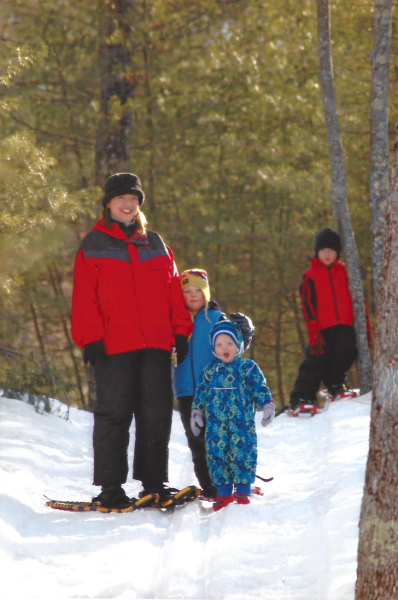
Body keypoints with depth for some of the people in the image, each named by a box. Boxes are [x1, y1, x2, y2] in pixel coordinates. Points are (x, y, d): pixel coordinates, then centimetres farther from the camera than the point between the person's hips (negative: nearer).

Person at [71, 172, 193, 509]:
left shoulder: (155, 244, 17)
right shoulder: (93, 247, 6)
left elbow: (174, 290, 17)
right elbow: (84, 299, 0)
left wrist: (181, 331, 8)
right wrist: (90, 340, -9)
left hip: (156, 344, 4)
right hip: (113, 344, -4)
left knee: (157, 415, 4)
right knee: (114, 415, -2)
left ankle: (155, 483, 11)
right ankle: (111, 488, 2)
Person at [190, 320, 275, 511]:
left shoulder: (248, 368, 2)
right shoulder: (210, 370, 12)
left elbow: (260, 388, 1)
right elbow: (201, 393, 18)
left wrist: (267, 405, -8)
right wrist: (196, 411, 16)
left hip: (241, 423, -3)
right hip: (216, 424, 3)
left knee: (242, 453, -6)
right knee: (217, 454, 1)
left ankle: (243, 492, 3)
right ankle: (223, 493, 8)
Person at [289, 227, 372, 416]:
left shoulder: (344, 272, 14)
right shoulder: (310, 276, 6)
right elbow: (308, 305, 0)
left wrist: (365, 323, 13)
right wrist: (313, 333, -9)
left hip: (344, 326, 3)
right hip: (323, 328, -3)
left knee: (346, 353, -14)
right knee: (316, 362, -8)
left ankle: (335, 385, 12)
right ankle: (301, 399, -4)